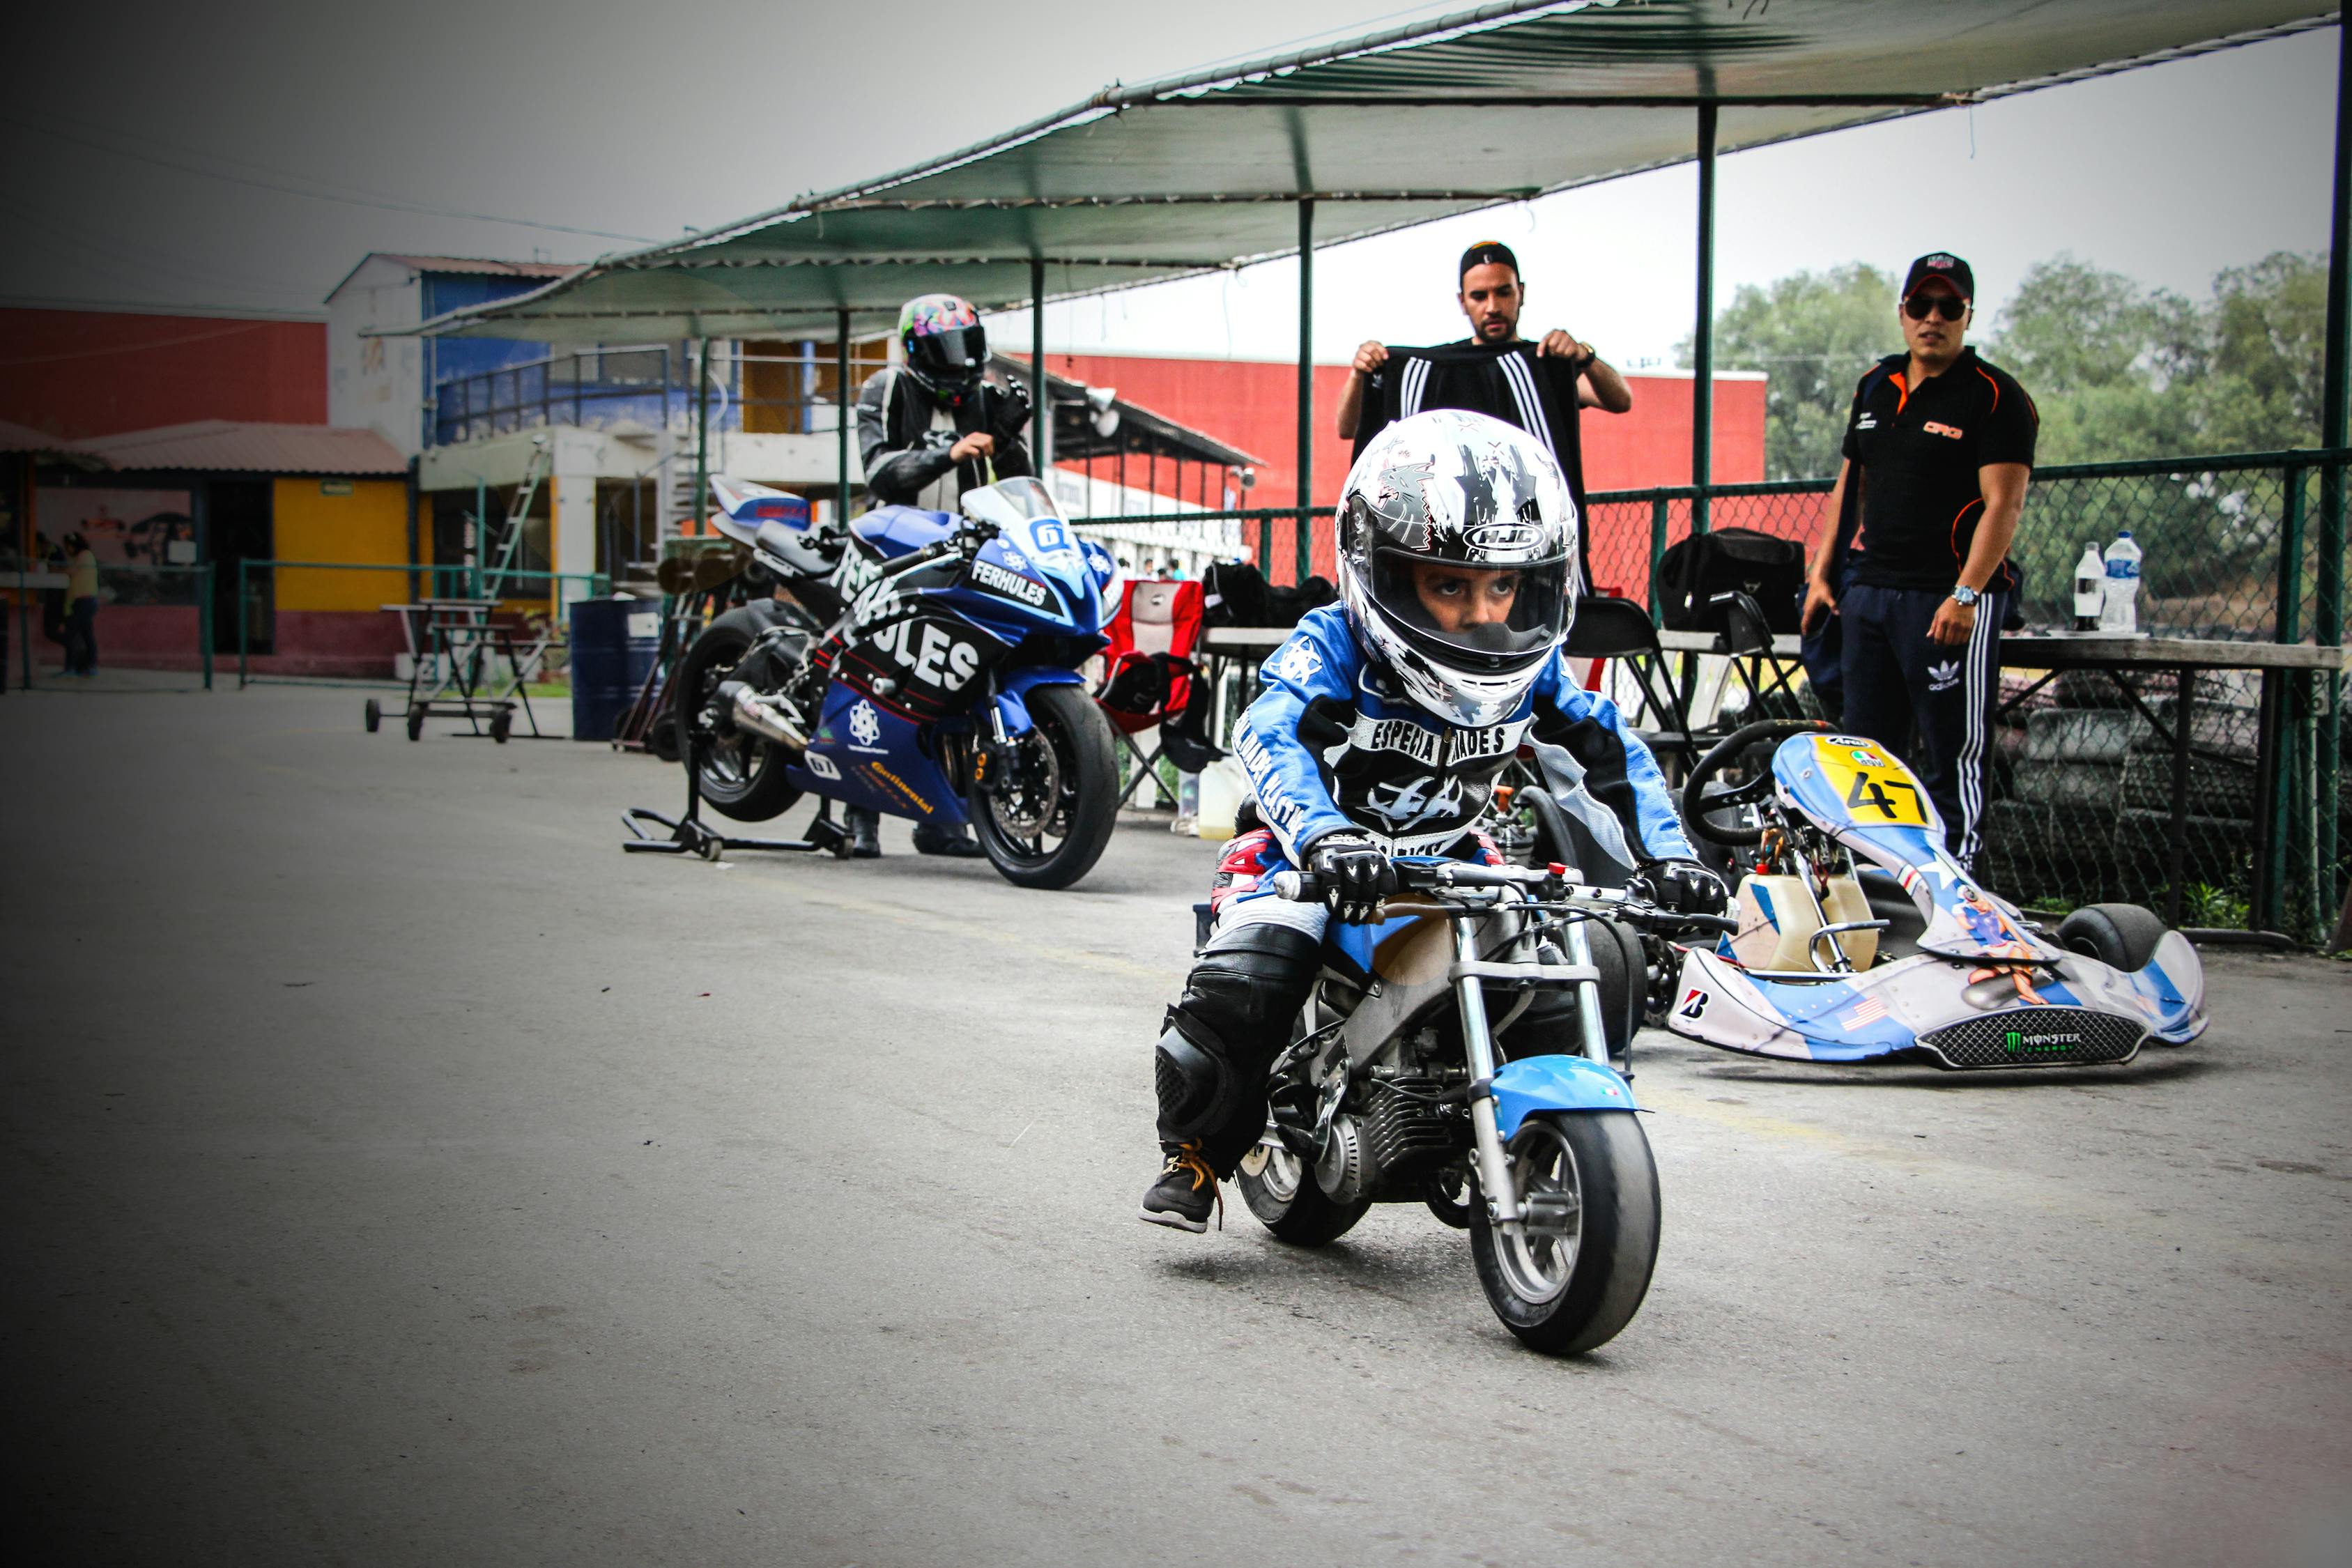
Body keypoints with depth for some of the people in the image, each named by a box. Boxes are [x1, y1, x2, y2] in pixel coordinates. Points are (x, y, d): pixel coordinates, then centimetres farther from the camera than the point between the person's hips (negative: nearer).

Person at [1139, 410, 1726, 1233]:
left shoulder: (1529, 665, -8)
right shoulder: (1330, 649, -24)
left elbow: (1613, 750, -3)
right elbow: (1272, 735, -41)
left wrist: (1666, 854, -19)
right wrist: (1326, 839, -60)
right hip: (1314, 860, -4)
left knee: (1558, 997, -9)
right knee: (1236, 991, -28)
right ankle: (1196, 1151, -1)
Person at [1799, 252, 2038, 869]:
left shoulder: (1996, 397, -5)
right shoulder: (1875, 386, 16)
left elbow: (2003, 504, -13)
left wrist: (1966, 594, -22)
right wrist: (1822, 573, 14)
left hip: (1948, 596, -7)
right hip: (1867, 588, 7)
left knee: (1953, 755, -6)